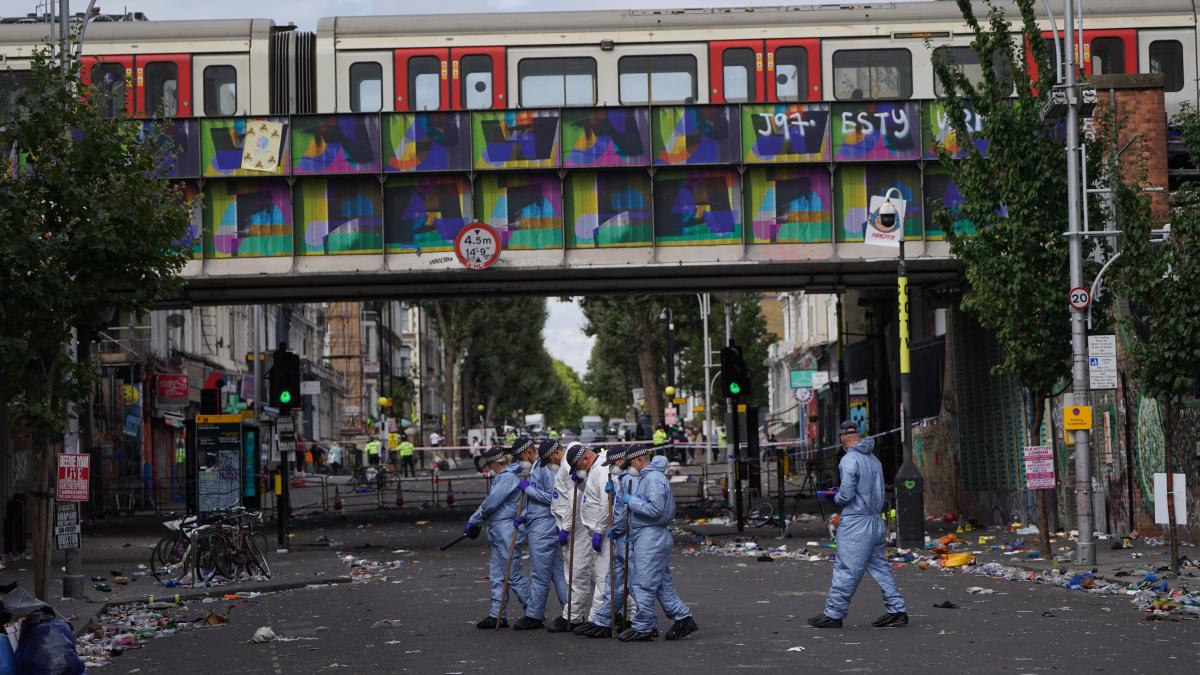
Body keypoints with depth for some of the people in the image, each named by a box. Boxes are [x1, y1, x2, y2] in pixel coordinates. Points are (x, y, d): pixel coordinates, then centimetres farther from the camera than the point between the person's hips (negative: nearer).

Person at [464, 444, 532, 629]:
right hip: (498, 531, 10)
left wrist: (473, 521, -7)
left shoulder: (508, 477, -14)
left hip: (507, 531, -10)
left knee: (513, 575, -6)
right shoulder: (503, 477, 18)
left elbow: (491, 503, -17)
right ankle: (497, 615, 13)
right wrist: (475, 521, 11)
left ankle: (532, 613, 2)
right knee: (496, 576, 10)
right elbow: (490, 503, 18)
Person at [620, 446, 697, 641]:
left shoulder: (654, 478, -14)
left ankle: (642, 628, -2)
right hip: (646, 537, 11)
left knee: (643, 585, -7)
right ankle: (683, 618, 15)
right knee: (662, 584, 12)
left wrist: (631, 501, -14)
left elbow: (655, 509, -22)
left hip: (651, 537, -11)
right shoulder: (645, 477, 19)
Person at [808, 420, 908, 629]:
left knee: (846, 569, -3)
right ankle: (897, 610, 11)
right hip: (876, 520, 8)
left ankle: (833, 614, 3)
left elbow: (846, 495, -19)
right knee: (879, 566, 12)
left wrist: (836, 496, 4)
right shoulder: (874, 459, 12)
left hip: (856, 523, -8)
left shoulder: (849, 460, -14)